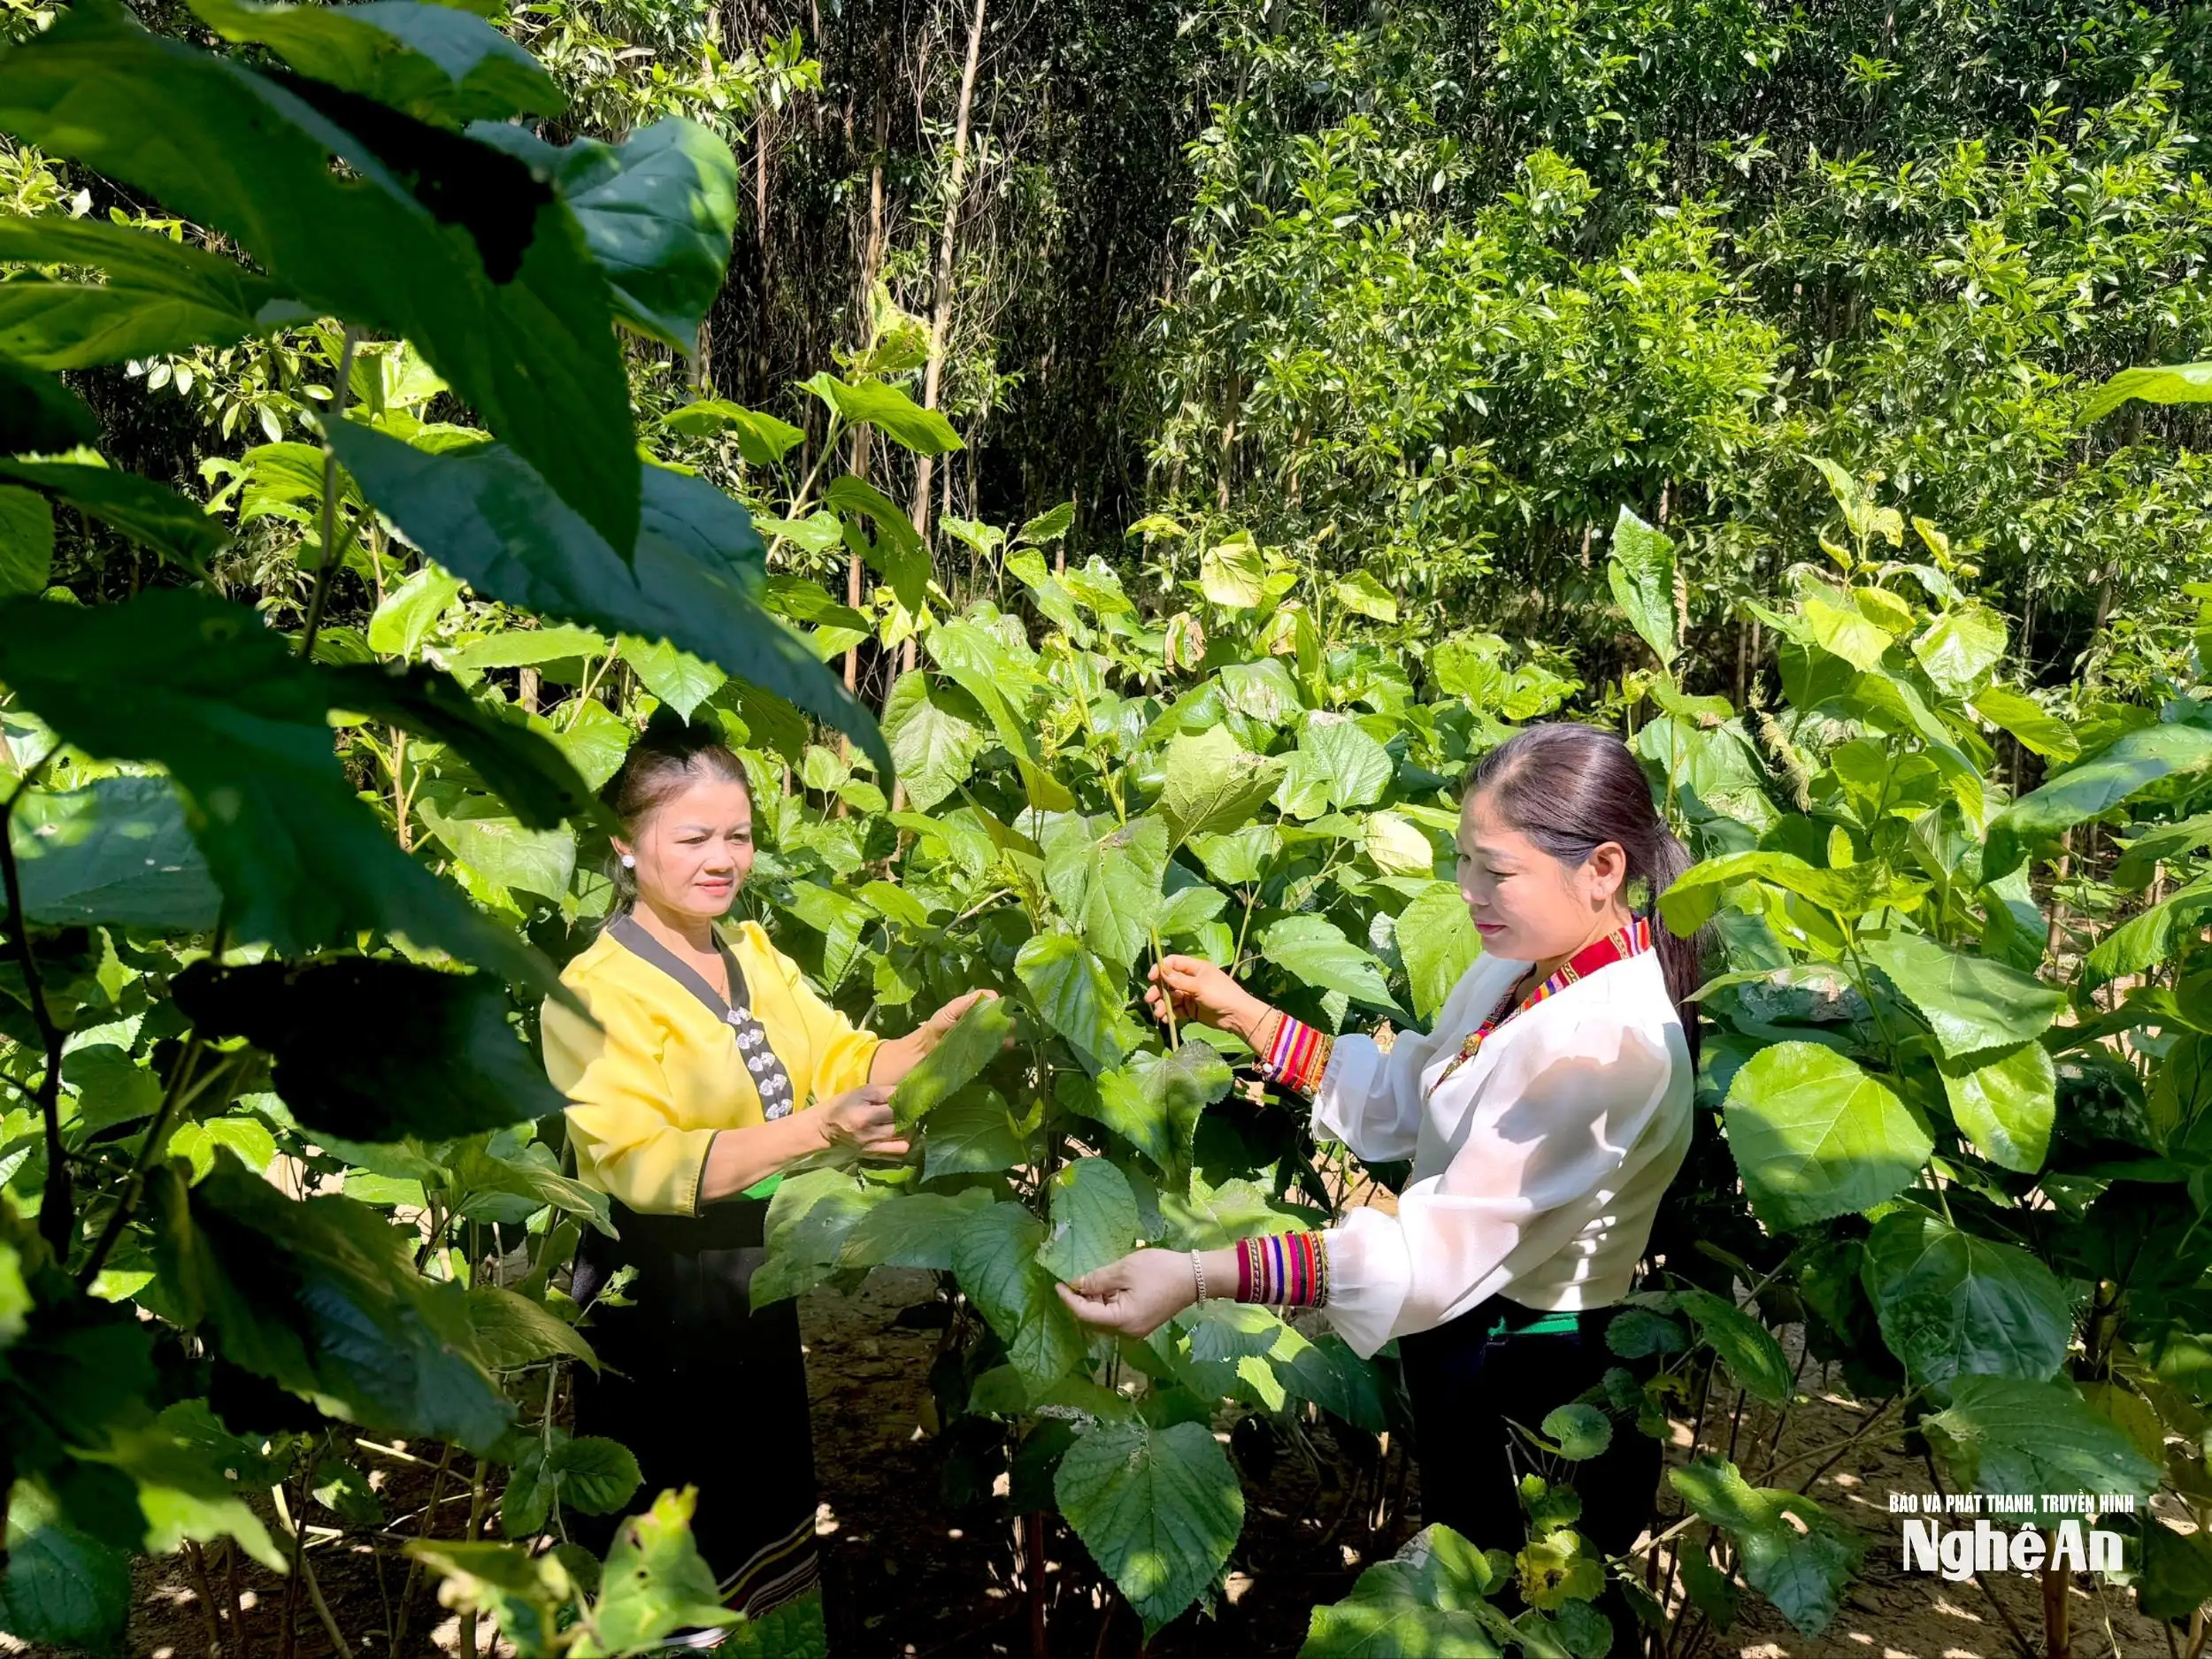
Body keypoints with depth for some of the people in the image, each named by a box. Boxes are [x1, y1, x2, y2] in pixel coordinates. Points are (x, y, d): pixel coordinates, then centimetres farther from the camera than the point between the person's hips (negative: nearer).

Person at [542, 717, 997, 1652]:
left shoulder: (756, 954, 6)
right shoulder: (595, 990, -15)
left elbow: (843, 1063, 4)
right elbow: (642, 1164, -24)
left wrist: (935, 1040, -16)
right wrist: (818, 1129, -35)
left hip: (776, 1293, 6)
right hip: (666, 1314, -6)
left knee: (776, 1522, 21)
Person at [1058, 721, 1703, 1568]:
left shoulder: (1608, 1040, -31)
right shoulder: (1526, 964, -2)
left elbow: (1446, 1244, -38)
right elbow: (1402, 1099, 8)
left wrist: (1200, 1275, -45)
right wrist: (1242, 1013, -2)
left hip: (1536, 1395, -8)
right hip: (1463, 1337, 8)